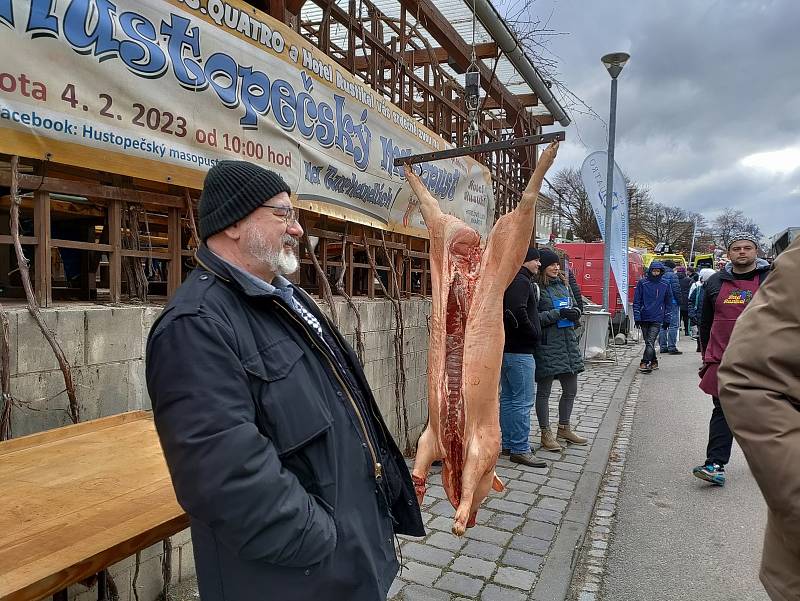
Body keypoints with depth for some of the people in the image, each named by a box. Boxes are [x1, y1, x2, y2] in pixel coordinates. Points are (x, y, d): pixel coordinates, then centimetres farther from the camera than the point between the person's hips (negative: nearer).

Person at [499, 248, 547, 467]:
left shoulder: (511, 280, 17)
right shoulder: (521, 281, -14)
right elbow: (518, 312, -28)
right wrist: (533, 334, -14)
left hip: (506, 348, 11)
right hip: (518, 351, -11)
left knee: (507, 398, 14)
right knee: (523, 401, -4)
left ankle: (508, 444, 23)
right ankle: (520, 450, 2)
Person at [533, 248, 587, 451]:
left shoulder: (563, 284, 13)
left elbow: (575, 306, 21)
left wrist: (575, 312, -2)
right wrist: (559, 313, -20)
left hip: (569, 342, 8)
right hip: (546, 345, -8)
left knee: (570, 390, 16)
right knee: (544, 391, 4)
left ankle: (564, 428, 33)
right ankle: (546, 433, 16)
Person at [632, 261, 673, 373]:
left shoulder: (665, 285, 5)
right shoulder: (642, 283, 2)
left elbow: (668, 303, 12)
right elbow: (636, 301, 3)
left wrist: (667, 320, 8)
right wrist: (637, 318, -3)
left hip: (657, 319, -1)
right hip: (644, 318, 1)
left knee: (650, 342, -11)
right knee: (648, 342, 10)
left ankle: (644, 363, -13)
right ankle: (654, 362, 24)